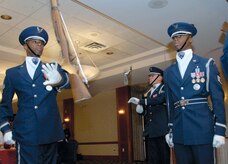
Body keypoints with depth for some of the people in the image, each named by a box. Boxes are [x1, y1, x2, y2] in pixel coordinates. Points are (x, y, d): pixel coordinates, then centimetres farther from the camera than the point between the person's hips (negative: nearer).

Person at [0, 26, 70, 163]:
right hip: (26, 134, -1)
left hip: (50, 132, 1)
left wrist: (59, 79, -33)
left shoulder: (52, 68, 11)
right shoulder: (13, 73, 11)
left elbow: (67, 80, -10)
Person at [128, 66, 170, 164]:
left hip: (162, 130, -6)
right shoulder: (147, 93, 19)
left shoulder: (164, 88, -1)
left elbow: (160, 99, -22)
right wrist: (140, 109, -4)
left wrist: (140, 101, -20)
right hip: (150, 131, 6)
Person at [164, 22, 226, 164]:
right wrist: (170, 130, 12)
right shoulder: (168, 72, 14)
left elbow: (218, 97, -1)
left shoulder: (207, 64, 4)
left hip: (202, 129, -3)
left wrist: (220, 130, -7)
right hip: (179, 132, 4)